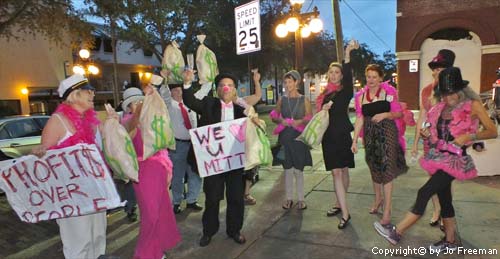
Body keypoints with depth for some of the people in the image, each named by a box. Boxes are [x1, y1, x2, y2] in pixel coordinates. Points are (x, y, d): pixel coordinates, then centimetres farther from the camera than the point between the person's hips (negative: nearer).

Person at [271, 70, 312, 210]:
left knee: (298, 170, 4)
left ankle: (300, 199, 17)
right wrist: (281, 121, -10)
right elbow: (274, 117, 10)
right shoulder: (282, 100, 6)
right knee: (288, 169, 6)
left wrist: (301, 121, -16)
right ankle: (289, 198, 19)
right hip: (285, 137, 1)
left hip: (299, 138, -1)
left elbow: (310, 119, 3)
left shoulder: (304, 100, 2)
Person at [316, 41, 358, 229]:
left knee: (343, 170, 3)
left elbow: (348, 76, -22)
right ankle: (344, 211, 9)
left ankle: (341, 206, 13)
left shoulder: (345, 91, -3)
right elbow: (319, 112, 18)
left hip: (342, 135, -5)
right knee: (336, 172, 4)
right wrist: (323, 109, -4)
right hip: (329, 136, 5)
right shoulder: (326, 93, 13)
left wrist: (347, 54, -33)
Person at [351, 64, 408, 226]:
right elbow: (359, 119, 6)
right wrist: (355, 140, 2)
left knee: (386, 169, -5)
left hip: (387, 133, -3)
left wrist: (385, 115, -20)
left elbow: (399, 113, -1)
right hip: (370, 134, 4)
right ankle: (378, 199, 36)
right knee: (374, 169, 14)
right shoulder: (360, 95, 6)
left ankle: (387, 211, 3)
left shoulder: (389, 92, -3)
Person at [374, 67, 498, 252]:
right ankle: (450, 242, 28)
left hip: (455, 159, -6)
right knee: (444, 199, 13)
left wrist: (469, 136, -22)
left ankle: (396, 232, -8)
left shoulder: (473, 105, -8)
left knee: (425, 192, -15)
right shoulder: (441, 106, 8)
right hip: (438, 157, 7)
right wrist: (427, 134, -1)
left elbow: (493, 132, -7)